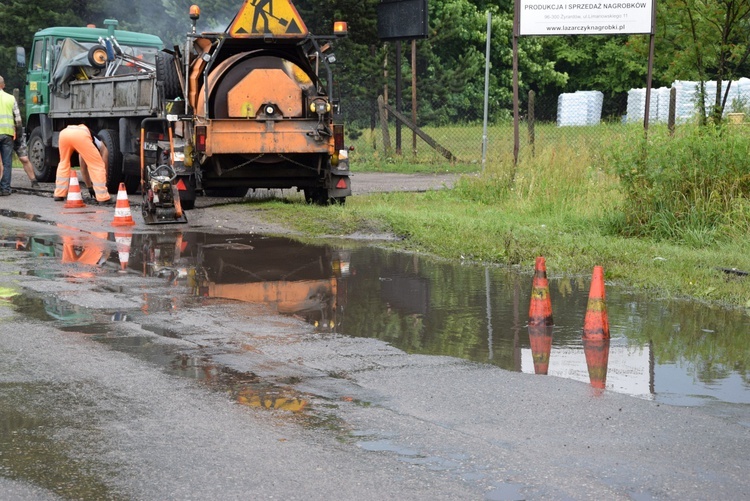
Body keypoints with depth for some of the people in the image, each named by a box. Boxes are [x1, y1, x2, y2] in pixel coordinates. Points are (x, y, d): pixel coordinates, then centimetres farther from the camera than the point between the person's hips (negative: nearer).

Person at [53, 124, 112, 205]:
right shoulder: (103, 148, 33)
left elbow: (83, 169, 52)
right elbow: (104, 168, 34)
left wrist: (90, 188, 58)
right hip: (80, 135, -6)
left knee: (64, 164, 31)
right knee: (98, 166, 8)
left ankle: (59, 195, 29)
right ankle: (103, 198, 5)